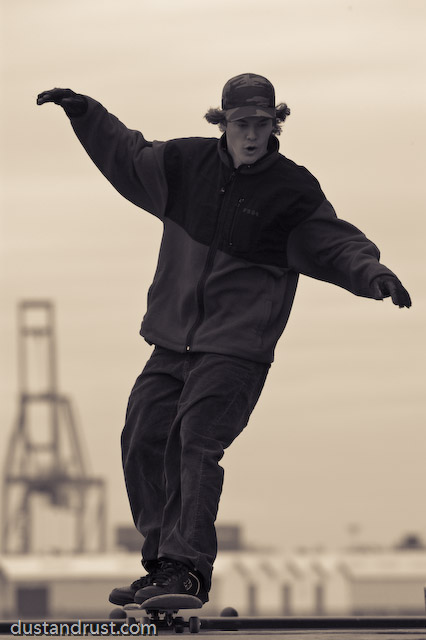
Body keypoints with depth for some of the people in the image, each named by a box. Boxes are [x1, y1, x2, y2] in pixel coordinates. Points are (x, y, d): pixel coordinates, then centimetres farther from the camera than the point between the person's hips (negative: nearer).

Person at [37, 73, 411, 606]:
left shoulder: (292, 190, -5)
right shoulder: (186, 163, 5)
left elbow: (335, 244, -2)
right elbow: (127, 158, 22)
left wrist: (372, 273, -20)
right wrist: (83, 111, 19)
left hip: (237, 347, -5)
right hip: (172, 340, 5)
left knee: (195, 446, -19)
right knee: (142, 446, 3)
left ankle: (188, 567, -20)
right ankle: (162, 563, 14)